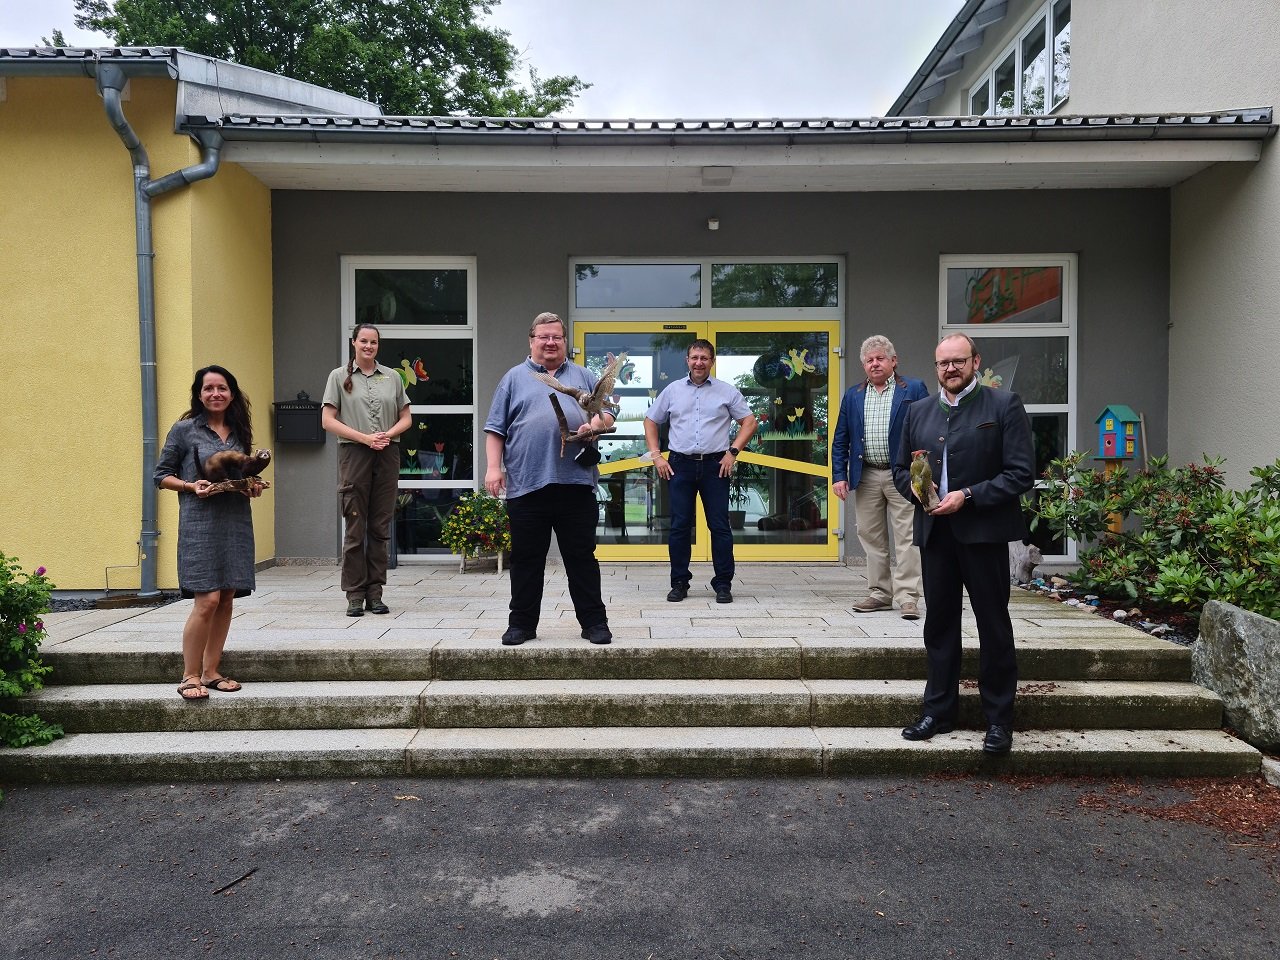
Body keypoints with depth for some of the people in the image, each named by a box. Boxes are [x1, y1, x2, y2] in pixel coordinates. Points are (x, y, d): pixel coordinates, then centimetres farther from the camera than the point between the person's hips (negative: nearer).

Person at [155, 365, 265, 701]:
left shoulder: (240, 432, 13)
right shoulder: (184, 430, 1)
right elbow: (162, 474, 3)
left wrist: (254, 487, 2)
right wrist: (191, 486, -13)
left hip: (236, 522, 5)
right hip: (200, 523, -5)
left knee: (226, 599, 7)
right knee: (207, 600, -12)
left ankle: (211, 671, 18)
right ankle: (190, 676, 2)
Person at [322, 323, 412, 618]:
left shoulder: (392, 377, 13)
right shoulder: (339, 377, 6)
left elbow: (406, 418, 14)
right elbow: (328, 420, 0)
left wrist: (388, 434, -7)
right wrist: (365, 438, -10)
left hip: (388, 455, 2)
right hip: (354, 454, -2)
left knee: (380, 527, 4)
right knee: (355, 527, -2)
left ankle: (375, 593, 11)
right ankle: (355, 594, 4)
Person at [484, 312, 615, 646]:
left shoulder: (584, 377, 16)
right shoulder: (514, 378, 12)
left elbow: (607, 413, 13)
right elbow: (496, 428, 8)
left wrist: (596, 423, -10)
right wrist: (493, 467, -2)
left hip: (576, 483, 1)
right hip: (526, 485, 0)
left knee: (582, 557, 5)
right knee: (526, 559, 7)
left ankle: (594, 622, 13)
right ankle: (522, 624, 18)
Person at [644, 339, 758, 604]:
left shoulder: (727, 391, 6)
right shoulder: (672, 390, 10)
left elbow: (749, 422, 8)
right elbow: (650, 421, 16)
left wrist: (733, 452, -3)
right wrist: (656, 455, 6)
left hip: (715, 465, -1)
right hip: (680, 465, 1)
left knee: (720, 526, 0)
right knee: (679, 526, 3)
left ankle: (723, 584, 9)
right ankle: (679, 583, 14)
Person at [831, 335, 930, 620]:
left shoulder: (914, 390, 1)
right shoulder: (853, 396, 11)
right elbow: (840, 440, 11)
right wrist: (839, 475, 1)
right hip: (866, 476, 4)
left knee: (906, 537, -3)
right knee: (871, 537, 9)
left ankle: (908, 597, 2)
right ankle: (879, 593, 19)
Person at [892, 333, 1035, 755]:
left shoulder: (1004, 405, -3)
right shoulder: (918, 410, 12)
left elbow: (1021, 473, -9)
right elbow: (900, 468, 16)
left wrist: (968, 495, -17)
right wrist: (915, 487, -5)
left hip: (983, 532, -4)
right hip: (935, 531, 5)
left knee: (994, 627, 5)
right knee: (939, 624, 11)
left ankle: (999, 719, 17)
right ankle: (938, 711, 23)